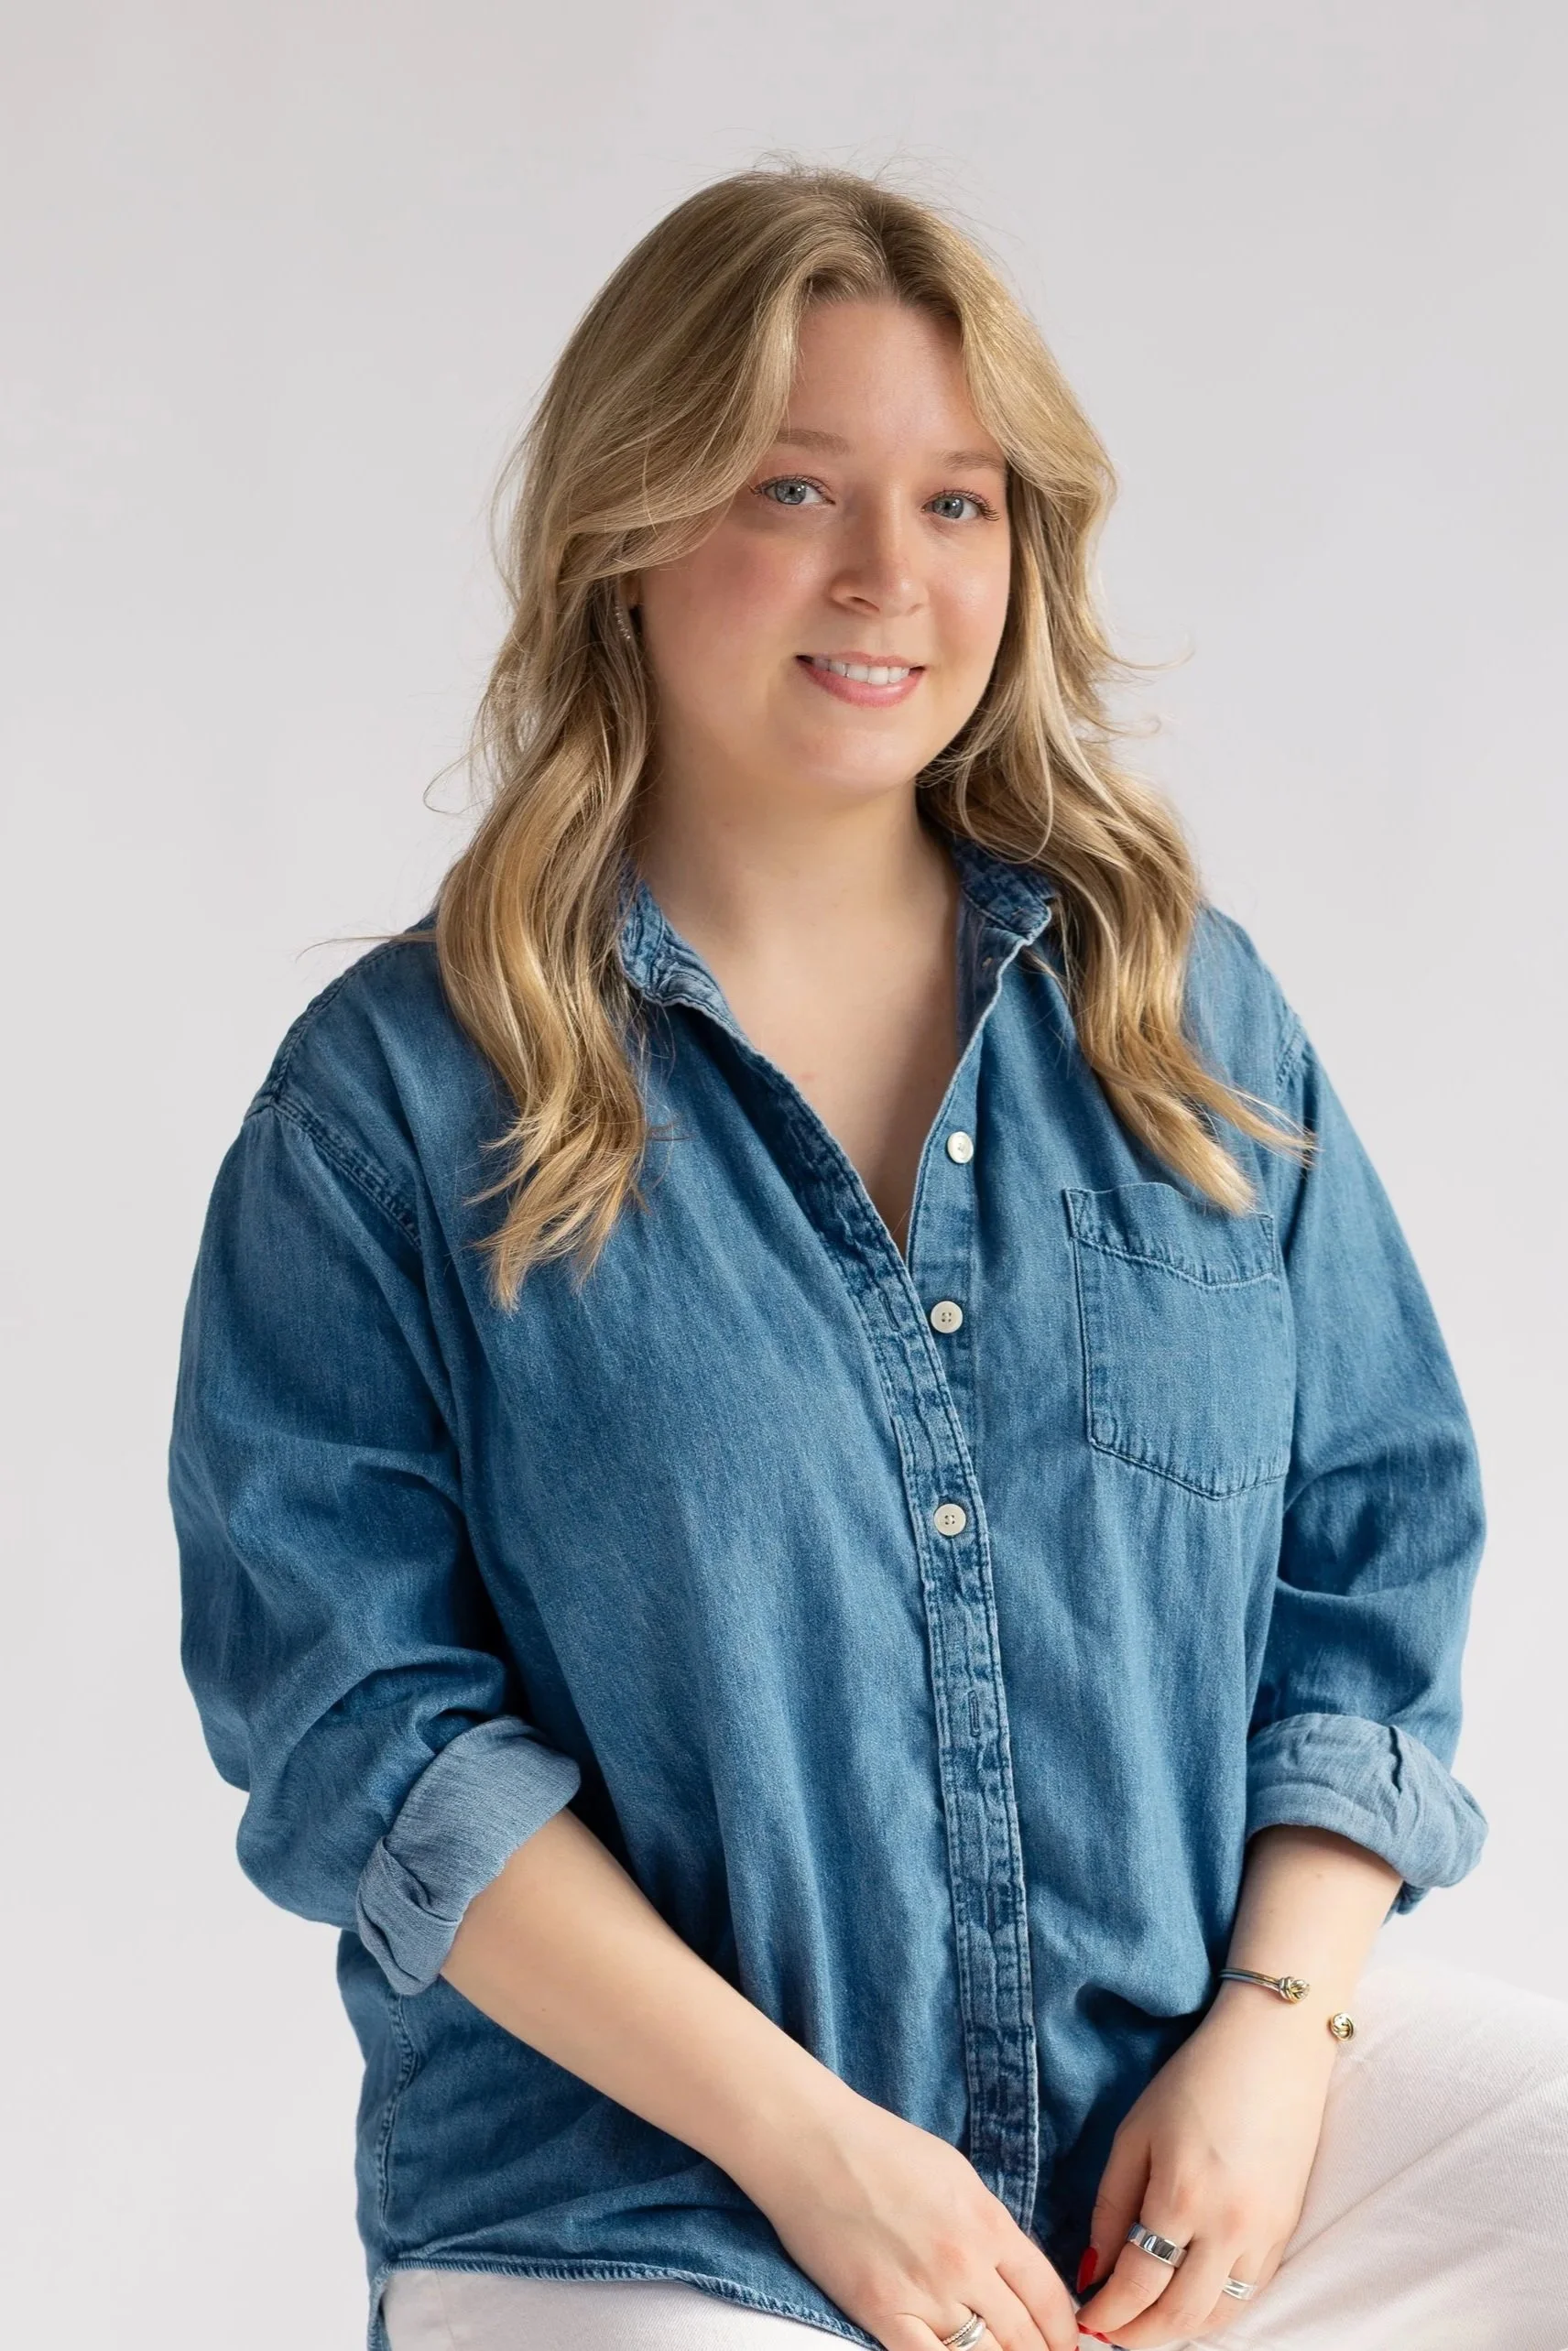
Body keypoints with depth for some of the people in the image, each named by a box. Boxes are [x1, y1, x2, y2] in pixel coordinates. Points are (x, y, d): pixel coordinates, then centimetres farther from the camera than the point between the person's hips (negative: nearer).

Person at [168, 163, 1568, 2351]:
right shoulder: (396, 1098, -3)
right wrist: (797, 2131, -14)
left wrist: (1277, 2023, -6)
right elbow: (353, 1705, -7)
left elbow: (1377, 1553, 8)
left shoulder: (1192, 1017, 8)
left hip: (1209, 2087, 3)